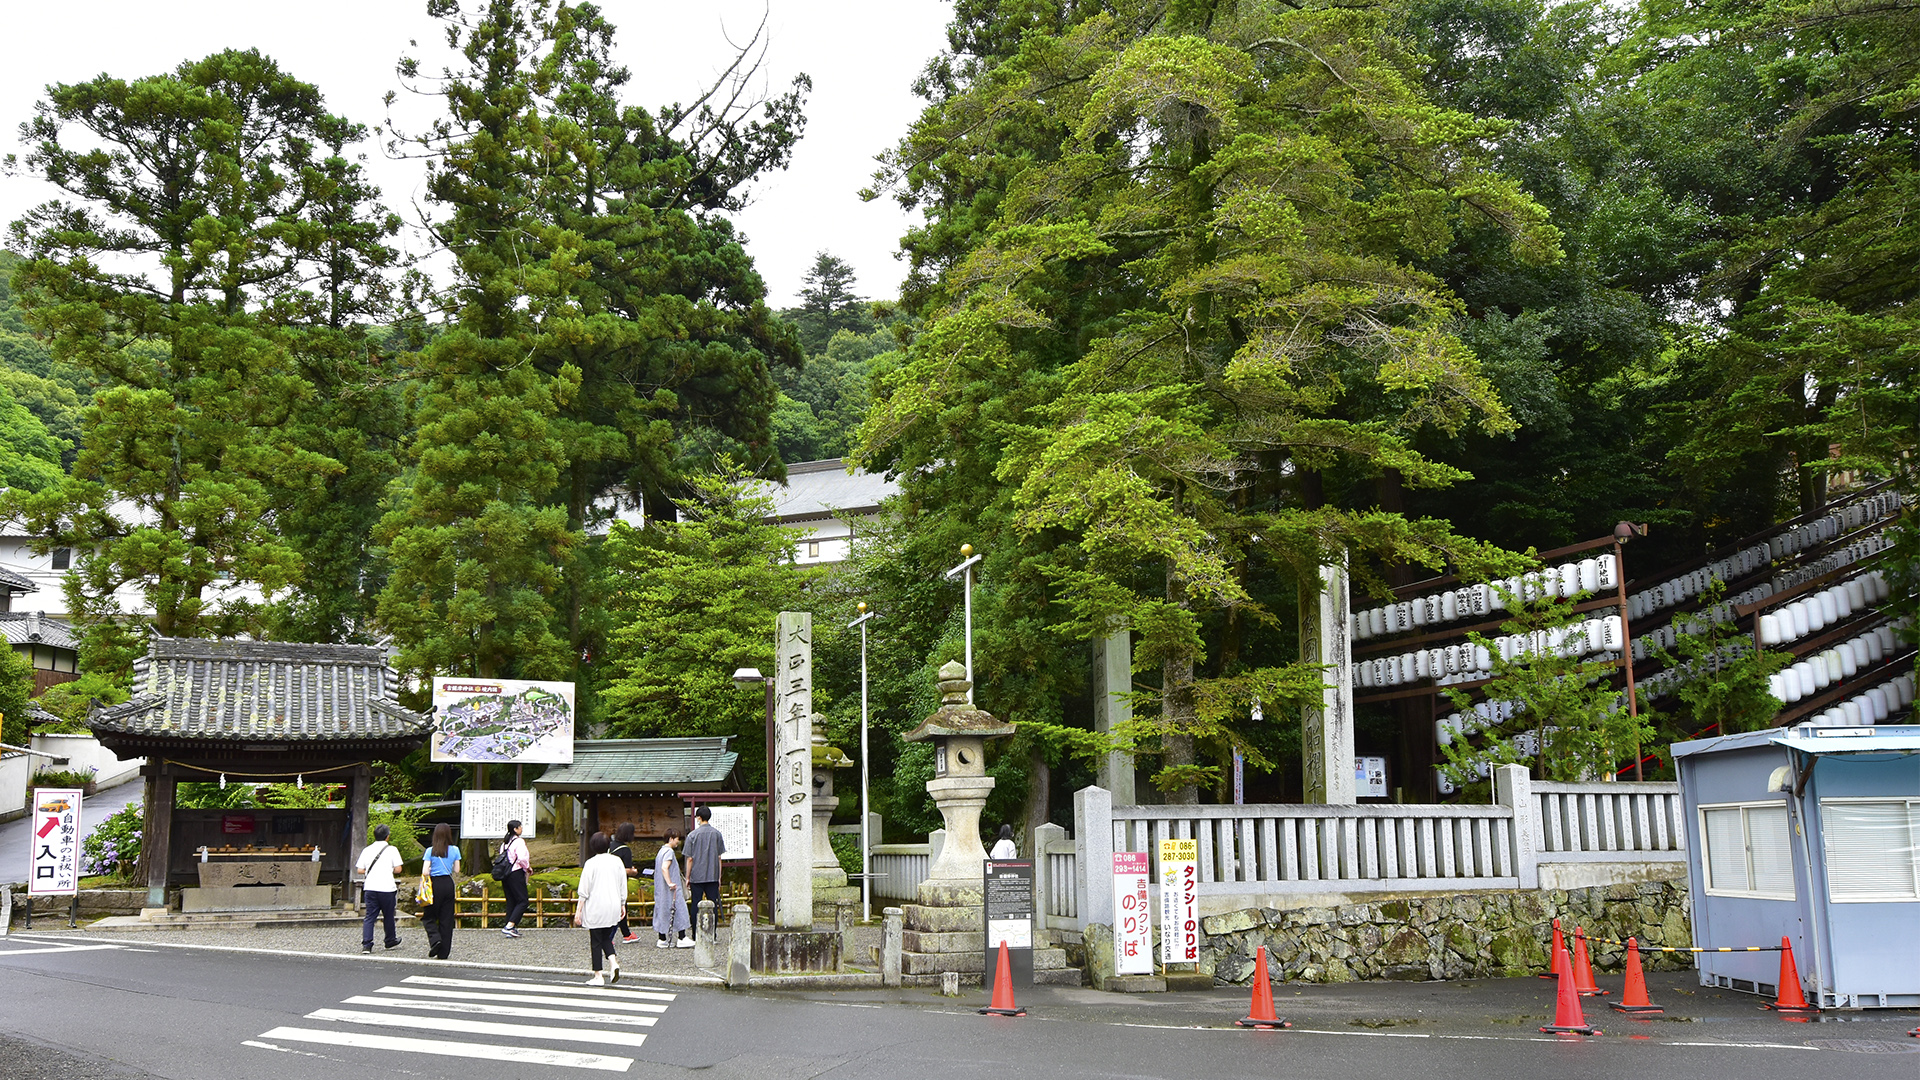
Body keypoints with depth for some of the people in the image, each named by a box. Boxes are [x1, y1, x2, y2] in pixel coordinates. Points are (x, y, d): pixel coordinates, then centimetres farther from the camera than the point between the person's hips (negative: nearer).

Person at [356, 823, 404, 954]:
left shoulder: (367, 850, 8)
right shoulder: (392, 850, -2)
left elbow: (360, 869, 7)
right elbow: (398, 868, -6)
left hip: (370, 888, 3)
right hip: (387, 888, -3)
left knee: (370, 917, 4)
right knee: (388, 916, 12)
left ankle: (366, 944, -8)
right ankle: (390, 942, 26)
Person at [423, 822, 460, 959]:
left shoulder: (430, 851, -6)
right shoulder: (454, 850, -1)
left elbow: (425, 872, -11)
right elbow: (457, 870, 3)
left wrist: (430, 872, 10)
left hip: (435, 884, -2)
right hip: (448, 884, 2)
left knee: (429, 916, 13)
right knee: (446, 918, 7)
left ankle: (435, 938, -14)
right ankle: (443, 953, 8)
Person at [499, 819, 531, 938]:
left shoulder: (505, 842, 13)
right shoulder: (519, 841, -11)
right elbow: (522, 858, -22)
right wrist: (528, 867, -3)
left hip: (505, 875, 8)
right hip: (516, 873, -8)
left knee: (510, 901, 11)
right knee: (522, 901, -5)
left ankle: (512, 928, 9)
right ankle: (509, 927, -17)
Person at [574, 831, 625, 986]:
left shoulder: (591, 863, -10)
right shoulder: (617, 861, 2)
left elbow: (584, 890, -8)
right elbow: (623, 887, 9)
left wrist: (578, 910, -3)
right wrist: (622, 905, 19)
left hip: (595, 908, -4)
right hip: (613, 907, 4)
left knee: (596, 941, 4)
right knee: (606, 937, 19)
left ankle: (598, 977, 7)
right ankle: (613, 962, -4)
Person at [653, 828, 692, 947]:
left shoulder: (661, 850, 16)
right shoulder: (669, 851, -14)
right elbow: (664, 868, -26)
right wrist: (670, 883, -29)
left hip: (661, 889, 10)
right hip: (672, 889, -10)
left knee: (662, 912, 10)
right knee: (679, 910, -5)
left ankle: (662, 940, 12)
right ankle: (682, 939, -5)